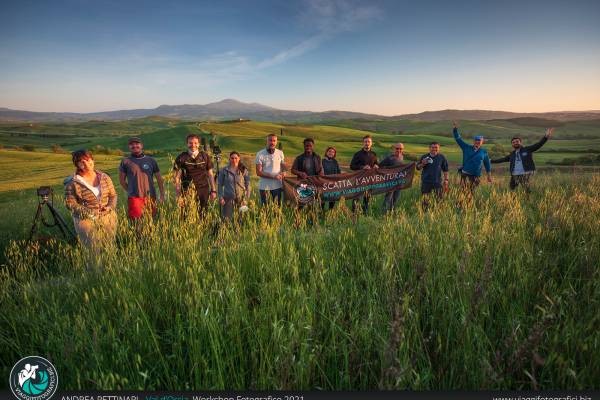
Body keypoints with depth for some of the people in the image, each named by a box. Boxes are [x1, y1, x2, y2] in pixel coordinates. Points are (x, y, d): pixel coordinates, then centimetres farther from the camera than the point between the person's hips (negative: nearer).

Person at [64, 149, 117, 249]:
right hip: (86, 220, -3)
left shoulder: (104, 177, 5)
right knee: (94, 250, -4)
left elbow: (113, 195, 11)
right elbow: (70, 203, -6)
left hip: (108, 218, 3)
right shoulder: (73, 183, -7)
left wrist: (110, 207, -9)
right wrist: (88, 212, -16)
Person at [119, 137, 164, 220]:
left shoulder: (151, 160, 9)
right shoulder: (125, 161, 6)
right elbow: (122, 180, 13)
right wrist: (130, 191, 10)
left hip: (150, 197, 2)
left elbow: (159, 179, 11)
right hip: (134, 198, -1)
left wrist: (162, 195, 6)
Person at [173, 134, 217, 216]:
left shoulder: (205, 156, 8)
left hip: (203, 191, 2)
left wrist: (213, 190, 8)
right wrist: (178, 196, -5)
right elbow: (176, 178, 1)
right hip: (187, 192, -2)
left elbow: (210, 174, 13)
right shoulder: (181, 158, 1)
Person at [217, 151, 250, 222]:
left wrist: (247, 197, -3)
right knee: (227, 219, 0)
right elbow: (220, 184, 4)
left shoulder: (244, 170, 3)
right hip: (228, 198, -1)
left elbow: (247, 184, 5)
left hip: (241, 198, 1)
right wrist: (221, 197, -4)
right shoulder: (224, 170, 1)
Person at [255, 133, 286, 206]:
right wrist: (273, 176, -17)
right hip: (264, 187, -2)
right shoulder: (260, 154, -5)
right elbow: (258, 172, -9)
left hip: (277, 186, 2)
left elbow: (283, 166, 12)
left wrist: (283, 172, -13)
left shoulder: (280, 153, 4)